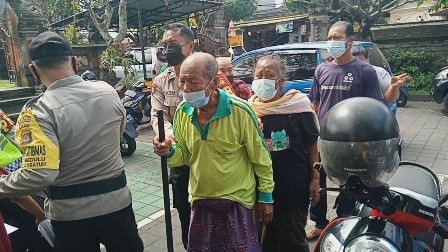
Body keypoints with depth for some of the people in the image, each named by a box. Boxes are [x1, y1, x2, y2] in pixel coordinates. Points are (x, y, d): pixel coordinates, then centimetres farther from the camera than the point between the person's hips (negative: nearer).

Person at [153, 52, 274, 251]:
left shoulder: (240, 111, -20)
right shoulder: (183, 111, -5)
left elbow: (260, 158, -9)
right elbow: (184, 154, 7)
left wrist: (266, 197, -3)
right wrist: (169, 153, -15)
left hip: (236, 201, -4)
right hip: (200, 201, 5)